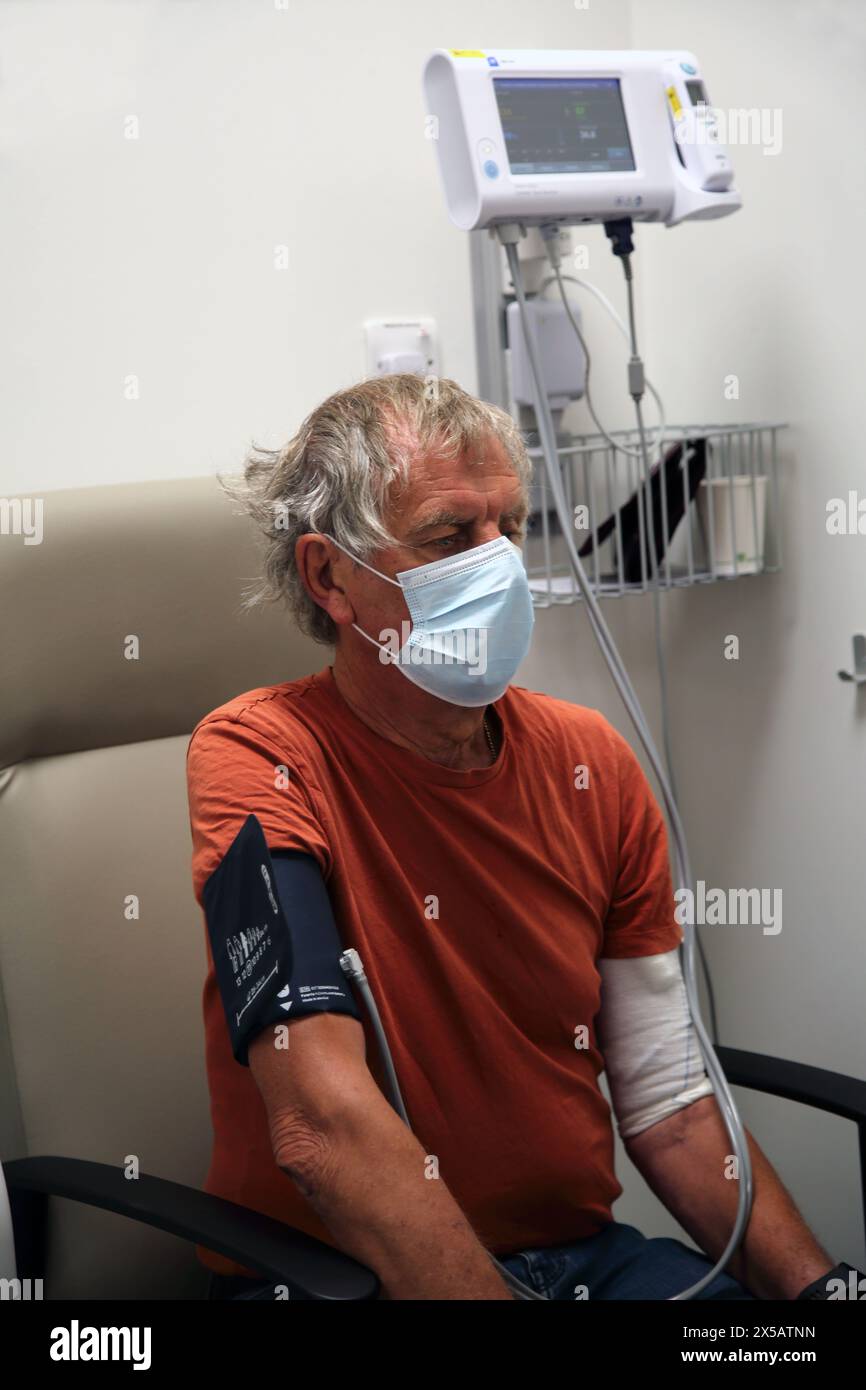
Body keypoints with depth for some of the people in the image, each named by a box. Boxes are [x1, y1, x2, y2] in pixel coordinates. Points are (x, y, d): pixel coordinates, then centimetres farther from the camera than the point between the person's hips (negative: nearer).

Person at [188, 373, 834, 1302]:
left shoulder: (591, 761, 2)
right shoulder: (256, 757, -14)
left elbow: (670, 1109, 3)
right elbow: (324, 1122, -26)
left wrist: (817, 1286, -10)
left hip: (585, 1251, 4)